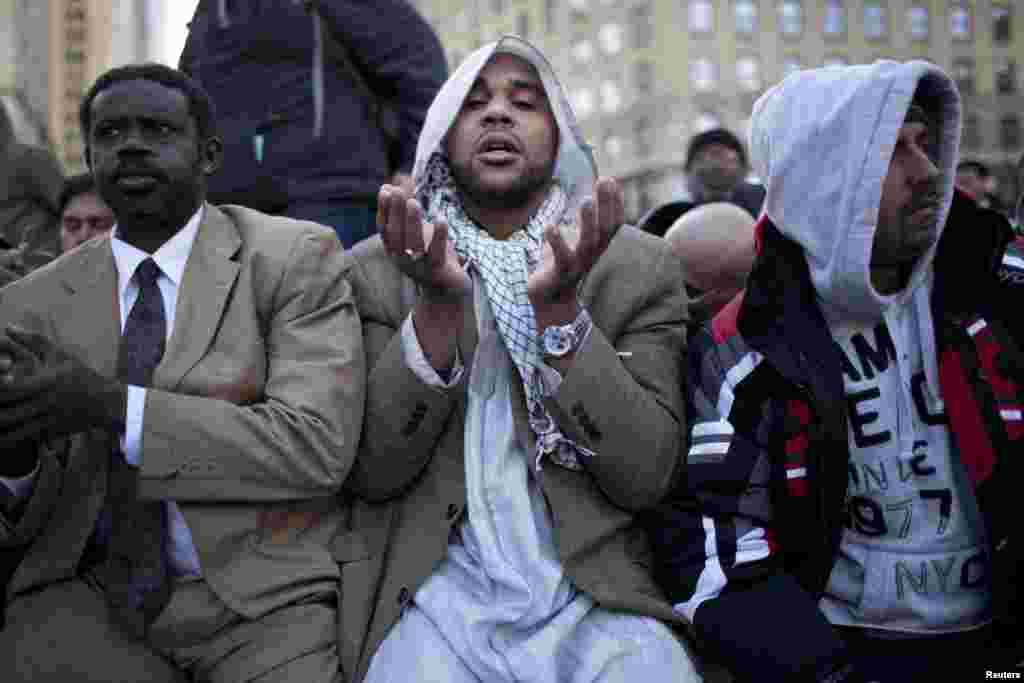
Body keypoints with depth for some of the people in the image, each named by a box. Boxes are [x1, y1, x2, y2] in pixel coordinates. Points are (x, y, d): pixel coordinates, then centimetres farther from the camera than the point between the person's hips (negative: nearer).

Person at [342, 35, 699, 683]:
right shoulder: (376, 271, 4)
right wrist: (438, 305, -17)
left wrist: (560, 307, -17)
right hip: (436, 594, 0)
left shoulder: (640, 267, 2)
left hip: (595, 596, 1)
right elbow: (371, 472, -4)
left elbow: (645, 476, -6)